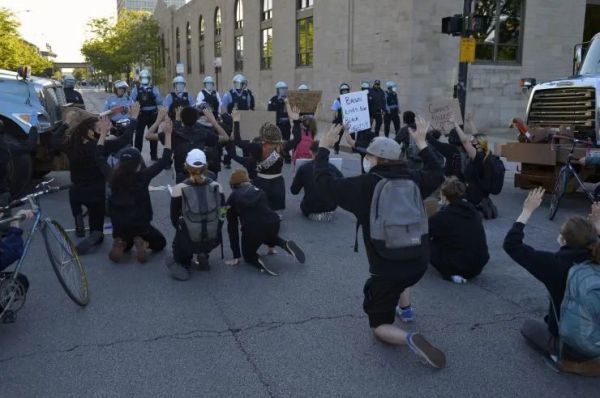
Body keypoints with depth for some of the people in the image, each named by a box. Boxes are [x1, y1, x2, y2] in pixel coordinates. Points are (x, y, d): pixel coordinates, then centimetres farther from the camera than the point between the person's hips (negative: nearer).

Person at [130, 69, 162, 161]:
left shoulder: (154, 89, 4)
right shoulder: (136, 89, 3)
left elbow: (160, 102, -3)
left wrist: (154, 95, -14)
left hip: (152, 115, 1)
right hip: (141, 114, -1)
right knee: (139, 135, 2)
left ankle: (154, 155, 19)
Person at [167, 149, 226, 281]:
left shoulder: (179, 189, -13)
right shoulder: (216, 187, -7)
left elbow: (174, 219, -3)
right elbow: (222, 214, 4)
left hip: (188, 242, 0)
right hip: (213, 240, 1)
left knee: (178, 239, 35)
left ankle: (182, 263, 11)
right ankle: (204, 254, 12)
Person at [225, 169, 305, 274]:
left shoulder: (233, 197, 16)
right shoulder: (259, 190, 24)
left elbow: (232, 226, 15)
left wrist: (236, 256, 20)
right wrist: (271, 246, 46)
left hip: (252, 229, -3)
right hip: (273, 223, 3)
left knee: (248, 255, 26)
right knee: (269, 236, 39)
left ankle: (257, 260, -9)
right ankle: (285, 244, 9)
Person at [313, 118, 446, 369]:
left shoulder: (364, 185, -14)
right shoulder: (413, 179, 0)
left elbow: (323, 181, -7)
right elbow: (437, 175, 22)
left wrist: (324, 148, 5)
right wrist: (422, 143, 26)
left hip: (387, 271, -5)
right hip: (419, 264, 6)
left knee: (379, 326, 11)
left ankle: (409, 339, -18)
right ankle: (404, 308, 45)